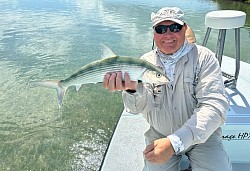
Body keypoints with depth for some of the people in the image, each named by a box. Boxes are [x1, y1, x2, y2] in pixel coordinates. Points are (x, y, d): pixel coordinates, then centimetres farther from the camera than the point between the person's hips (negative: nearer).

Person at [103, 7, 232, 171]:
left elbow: (214, 106, -21)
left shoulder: (204, 57, -12)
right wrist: (133, 88, -40)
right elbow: (139, 107, -15)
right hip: (158, 135, 2)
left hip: (202, 135, -1)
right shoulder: (146, 61, -4)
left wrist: (175, 142, -33)